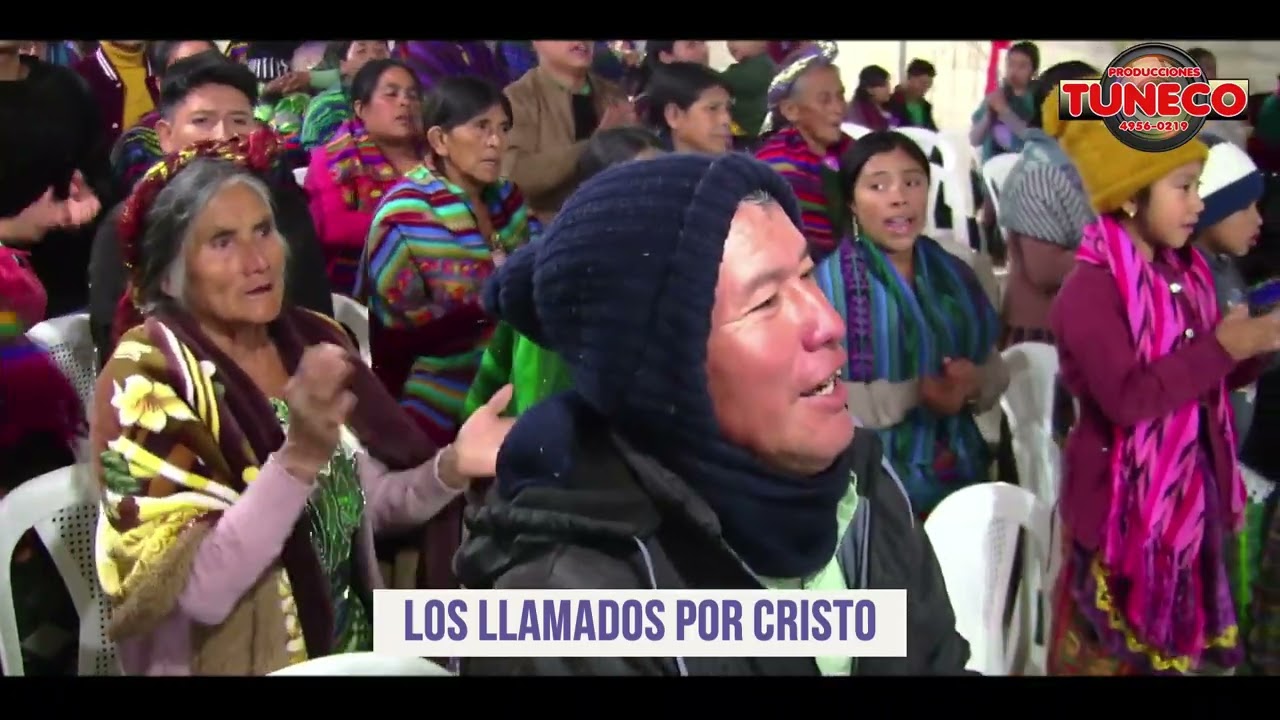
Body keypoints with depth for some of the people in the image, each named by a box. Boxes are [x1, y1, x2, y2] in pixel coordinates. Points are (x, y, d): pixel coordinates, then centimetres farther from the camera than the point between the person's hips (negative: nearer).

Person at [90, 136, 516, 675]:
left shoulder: (311, 342, 2)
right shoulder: (147, 378, -13)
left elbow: (370, 503, 7)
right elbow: (193, 594, -21)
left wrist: (452, 466, -10)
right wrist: (299, 458, -30)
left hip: (354, 646, 5)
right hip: (240, 661, -4)